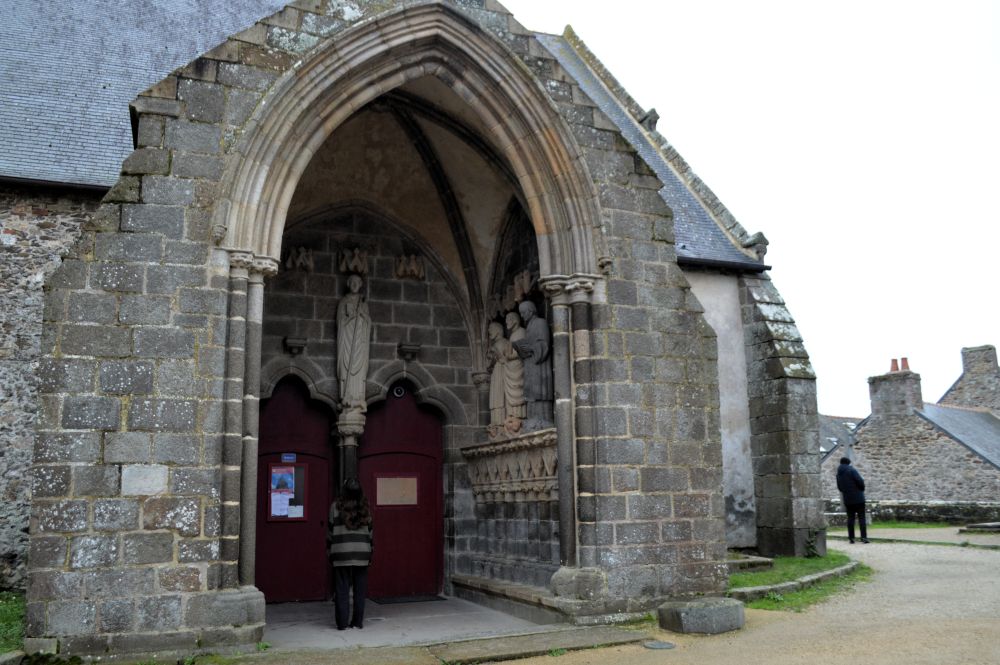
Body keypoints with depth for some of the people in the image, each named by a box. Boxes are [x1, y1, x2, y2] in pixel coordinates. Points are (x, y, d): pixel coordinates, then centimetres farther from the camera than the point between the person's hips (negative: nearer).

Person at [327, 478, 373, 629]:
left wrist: (329, 551, 10)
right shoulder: (365, 508, 2)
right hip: (362, 554, 2)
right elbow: (370, 530, 6)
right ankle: (358, 622, 11)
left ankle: (342, 622, 5)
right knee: (360, 589, 8)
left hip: (341, 554, -2)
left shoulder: (336, 506, -5)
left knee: (342, 589, 4)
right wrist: (370, 552, 15)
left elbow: (330, 531, 0)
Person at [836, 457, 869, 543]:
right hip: (858, 498, -5)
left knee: (850, 518, 9)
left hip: (847, 500, 5)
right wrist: (862, 489, 2)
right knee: (861, 517, 0)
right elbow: (860, 481, -16)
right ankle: (864, 537, -6)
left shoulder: (838, 474, 10)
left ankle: (851, 537, 8)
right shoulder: (852, 470, -9)